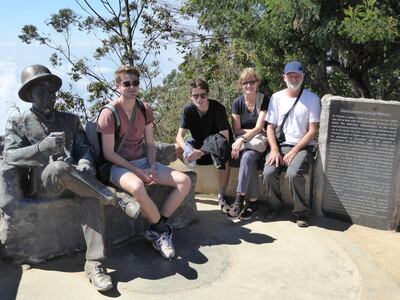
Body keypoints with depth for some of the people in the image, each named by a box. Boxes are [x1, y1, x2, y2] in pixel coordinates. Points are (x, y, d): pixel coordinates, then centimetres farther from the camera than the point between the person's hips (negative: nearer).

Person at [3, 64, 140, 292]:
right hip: (42, 180, -2)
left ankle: (94, 263, -39)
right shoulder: (18, 122, 12)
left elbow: (85, 149, 11)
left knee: (91, 193, -34)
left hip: (73, 177, 2)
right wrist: (42, 147, -23)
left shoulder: (70, 119, 20)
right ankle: (117, 198, -29)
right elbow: (9, 155, -4)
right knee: (59, 167, -39)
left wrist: (85, 164, -15)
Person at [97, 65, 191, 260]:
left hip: (144, 162, 6)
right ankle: (163, 229, -13)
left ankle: (156, 231, -7)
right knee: (137, 187, -40)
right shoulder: (109, 113, -12)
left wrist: (152, 167, -9)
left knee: (184, 181, -11)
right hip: (120, 166, -6)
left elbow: (150, 143, 10)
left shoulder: (145, 110, 6)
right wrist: (138, 171, -18)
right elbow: (109, 153, -13)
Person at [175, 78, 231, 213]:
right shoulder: (188, 109, -14)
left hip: (216, 146, -3)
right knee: (176, 148, -22)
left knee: (224, 152, -37)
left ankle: (221, 196, -27)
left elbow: (225, 138, -27)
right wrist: (188, 150, -42)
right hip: (198, 144, 3)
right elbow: (179, 136, -20)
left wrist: (202, 152, -37)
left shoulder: (218, 108, -22)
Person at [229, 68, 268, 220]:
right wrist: (253, 131, -11)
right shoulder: (237, 102, 4)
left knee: (247, 157, -34)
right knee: (249, 161, -31)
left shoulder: (264, 100, -5)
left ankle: (239, 200, -30)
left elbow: (259, 127, -14)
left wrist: (242, 138, -26)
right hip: (242, 142, 2)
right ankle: (253, 202, -23)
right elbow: (237, 130, 1)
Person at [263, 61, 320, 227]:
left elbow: (312, 131, -5)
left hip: (302, 146, -3)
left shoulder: (312, 99, -2)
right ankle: (275, 207, 4)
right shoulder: (276, 97, 7)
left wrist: (294, 151, -14)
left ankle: (302, 212, -7)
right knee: (268, 173, -23)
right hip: (280, 145, 3)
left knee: (293, 173, -30)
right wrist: (274, 150, -9)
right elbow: (270, 127, 6)